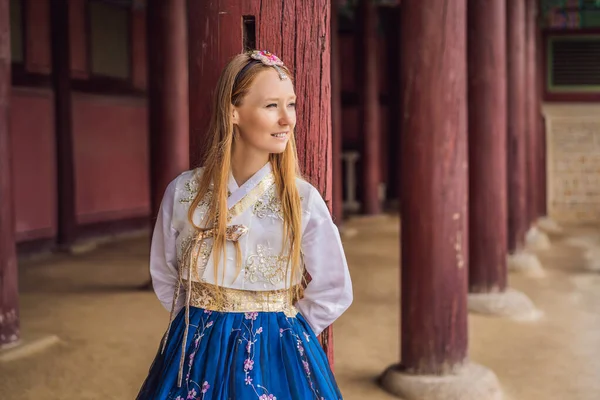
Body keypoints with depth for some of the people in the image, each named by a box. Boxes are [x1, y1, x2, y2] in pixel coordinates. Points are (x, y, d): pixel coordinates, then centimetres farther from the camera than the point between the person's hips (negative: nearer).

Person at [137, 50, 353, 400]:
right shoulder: (183, 193, -7)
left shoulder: (303, 200, -10)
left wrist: (281, 332, 2)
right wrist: (201, 323, 5)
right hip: (198, 357, 1)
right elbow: (165, 278, 8)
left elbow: (332, 292, 1)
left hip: (276, 360, -1)